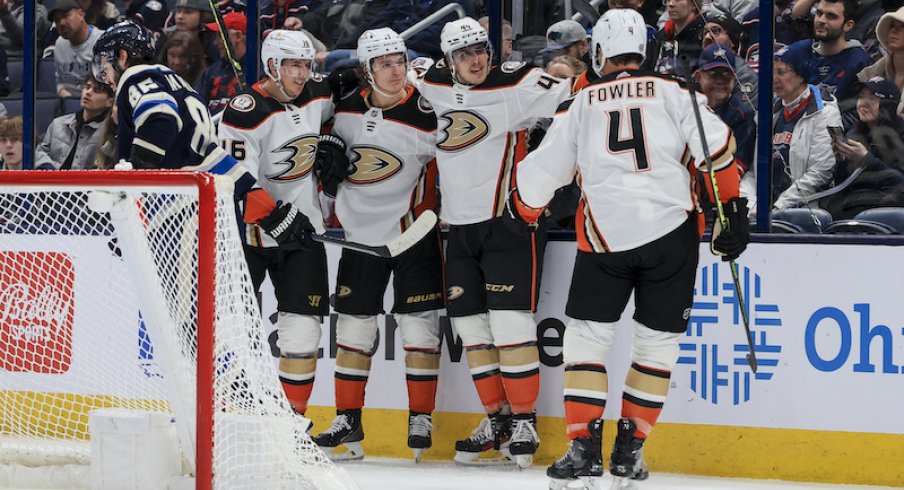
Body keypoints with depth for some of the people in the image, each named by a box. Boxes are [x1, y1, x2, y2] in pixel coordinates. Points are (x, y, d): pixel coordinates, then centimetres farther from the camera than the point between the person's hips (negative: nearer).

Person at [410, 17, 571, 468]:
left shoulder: (515, 85, -12)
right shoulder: (432, 87, 5)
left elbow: (575, 98, -15)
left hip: (510, 223, -6)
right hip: (460, 226, 6)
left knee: (510, 324, -10)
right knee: (471, 326, 8)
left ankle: (524, 421, 0)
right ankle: (497, 419, 19)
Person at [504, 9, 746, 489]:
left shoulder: (580, 104, 8)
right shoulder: (672, 93, 6)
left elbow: (541, 174, 12)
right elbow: (716, 147, -4)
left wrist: (519, 211, 31)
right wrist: (732, 210, 2)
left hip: (605, 237, -1)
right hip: (672, 232, 1)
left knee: (586, 336, 9)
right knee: (658, 340, 12)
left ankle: (583, 446, 0)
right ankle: (630, 449, 12)